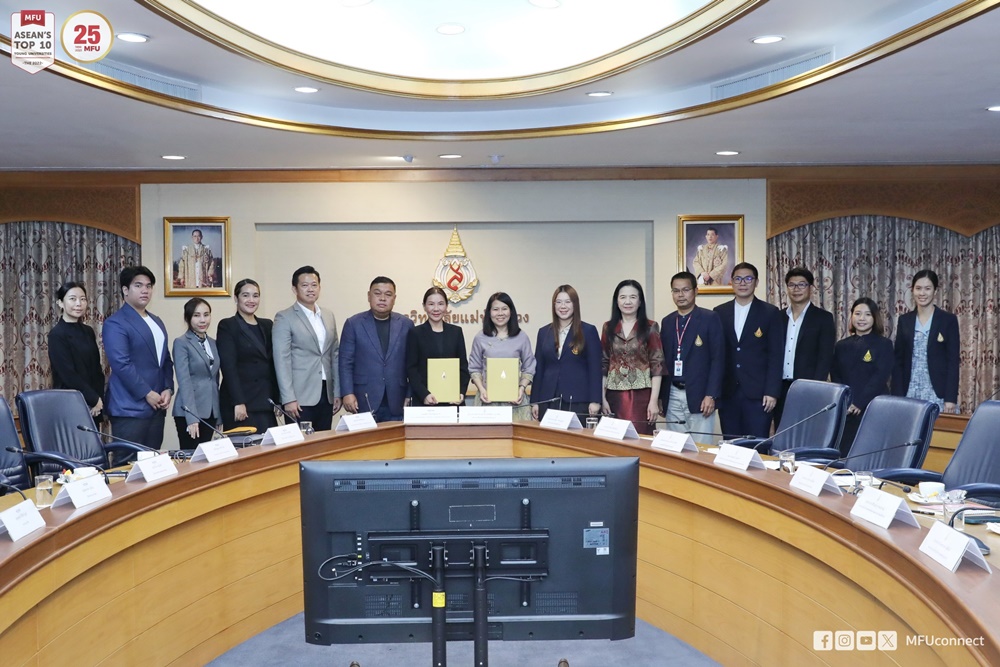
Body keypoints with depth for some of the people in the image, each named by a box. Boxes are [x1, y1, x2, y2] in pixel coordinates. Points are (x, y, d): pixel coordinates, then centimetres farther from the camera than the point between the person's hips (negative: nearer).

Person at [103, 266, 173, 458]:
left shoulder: (157, 322, 18)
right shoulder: (115, 323, -7)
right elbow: (121, 364, -16)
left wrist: (168, 389, 3)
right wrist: (147, 394, -15)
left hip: (156, 406, 7)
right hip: (130, 408, -7)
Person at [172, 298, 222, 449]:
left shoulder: (213, 343, 13)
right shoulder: (181, 343, -6)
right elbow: (184, 381, -13)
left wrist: (218, 415, 12)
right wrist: (191, 417, -21)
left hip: (211, 411, 6)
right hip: (189, 412, -6)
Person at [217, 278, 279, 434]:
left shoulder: (267, 325, 15)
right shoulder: (227, 326, -2)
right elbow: (228, 367, -9)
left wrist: (277, 399, 9)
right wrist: (238, 403, -16)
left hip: (266, 402, 5)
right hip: (240, 402, -5)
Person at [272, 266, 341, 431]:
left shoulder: (329, 316, 13)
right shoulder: (284, 318, -4)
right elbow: (282, 361, -9)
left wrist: (337, 392, 11)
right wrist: (288, 399, -14)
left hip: (326, 395, 5)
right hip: (300, 398, -5)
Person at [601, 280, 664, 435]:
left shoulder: (650, 327, -1)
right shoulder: (608, 328, 7)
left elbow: (657, 365, -4)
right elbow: (603, 365, 9)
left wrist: (654, 401, -10)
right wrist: (602, 398, 3)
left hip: (641, 396, -2)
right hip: (614, 396, 3)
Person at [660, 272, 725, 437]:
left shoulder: (710, 318, -4)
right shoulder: (667, 322, 12)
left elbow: (718, 359, -8)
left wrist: (711, 395, -15)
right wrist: (660, 395, 10)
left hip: (699, 395, -4)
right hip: (672, 396, 5)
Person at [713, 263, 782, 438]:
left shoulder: (769, 313, 2)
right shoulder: (719, 312, 9)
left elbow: (775, 356, -1)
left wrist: (772, 392, -8)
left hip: (757, 394, -2)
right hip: (727, 394, 2)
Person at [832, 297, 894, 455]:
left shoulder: (884, 344, 2)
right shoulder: (841, 345, 13)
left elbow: (880, 377, -8)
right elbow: (835, 377, 10)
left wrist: (859, 403, -16)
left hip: (872, 409, -3)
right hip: (844, 410, 3)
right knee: (844, 454, 2)